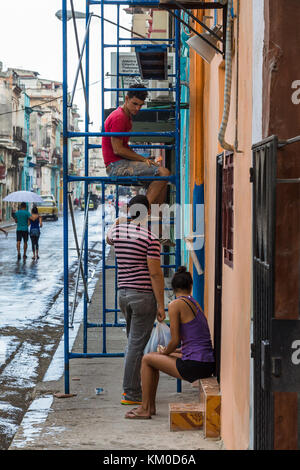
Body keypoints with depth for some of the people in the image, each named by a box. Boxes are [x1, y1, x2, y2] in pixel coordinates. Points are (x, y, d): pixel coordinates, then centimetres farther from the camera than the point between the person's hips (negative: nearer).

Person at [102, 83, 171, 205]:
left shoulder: (127, 117, 21)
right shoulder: (119, 118, -13)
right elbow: (118, 150, -17)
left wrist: (143, 159, 8)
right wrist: (143, 159, -11)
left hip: (123, 163, 11)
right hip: (116, 166, -11)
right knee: (164, 173, -19)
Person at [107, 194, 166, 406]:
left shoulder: (118, 230, 5)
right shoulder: (151, 238, -13)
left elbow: (109, 239, 32)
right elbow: (155, 273, -16)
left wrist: (117, 222, 50)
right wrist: (161, 305, -12)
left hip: (124, 292, 7)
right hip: (144, 295, -7)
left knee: (134, 342, 20)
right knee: (136, 345, -4)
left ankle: (131, 387, 25)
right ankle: (131, 394, -1)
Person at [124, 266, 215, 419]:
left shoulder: (176, 305, -9)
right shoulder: (195, 304, 16)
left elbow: (175, 340, -11)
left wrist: (165, 352, 10)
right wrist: (172, 351, 24)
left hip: (193, 366, -8)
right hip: (208, 365, 8)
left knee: (147, 359, 12)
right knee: (155, 357, 26)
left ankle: (145, 409, 17)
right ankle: (150, 405, 34)